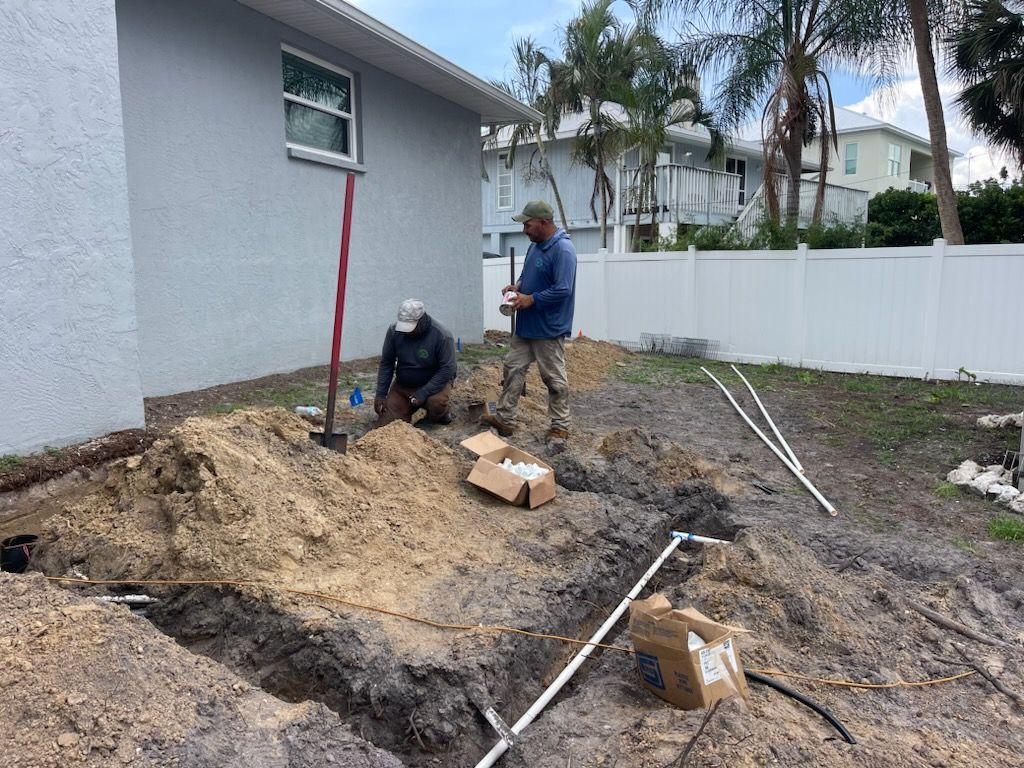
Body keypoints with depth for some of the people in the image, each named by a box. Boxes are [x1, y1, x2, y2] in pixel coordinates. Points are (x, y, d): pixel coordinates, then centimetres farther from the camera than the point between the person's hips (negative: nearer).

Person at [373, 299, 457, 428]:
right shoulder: (394, 331, -10)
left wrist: (424, 393, -27)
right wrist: (380, 394, -7)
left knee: (435, 403, -37)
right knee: (384, 426, -6)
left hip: (432, 383, -4)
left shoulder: (442, 335, -22)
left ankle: (442, 414, 1)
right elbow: (386, 364, -2)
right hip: (402, 386, 4)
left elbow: (448, 369, -21)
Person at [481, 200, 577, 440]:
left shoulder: (563, 249, -20)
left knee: (554, 379, 3)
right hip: (526, 325, 9)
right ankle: (505, 419, 19)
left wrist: (530, 299, -20)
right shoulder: (535, 245, 9)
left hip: (549, 329, -9)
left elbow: (563, 290, -25)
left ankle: (560, 427, 16)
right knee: (513, 368, 11)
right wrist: (517, 285, 2)